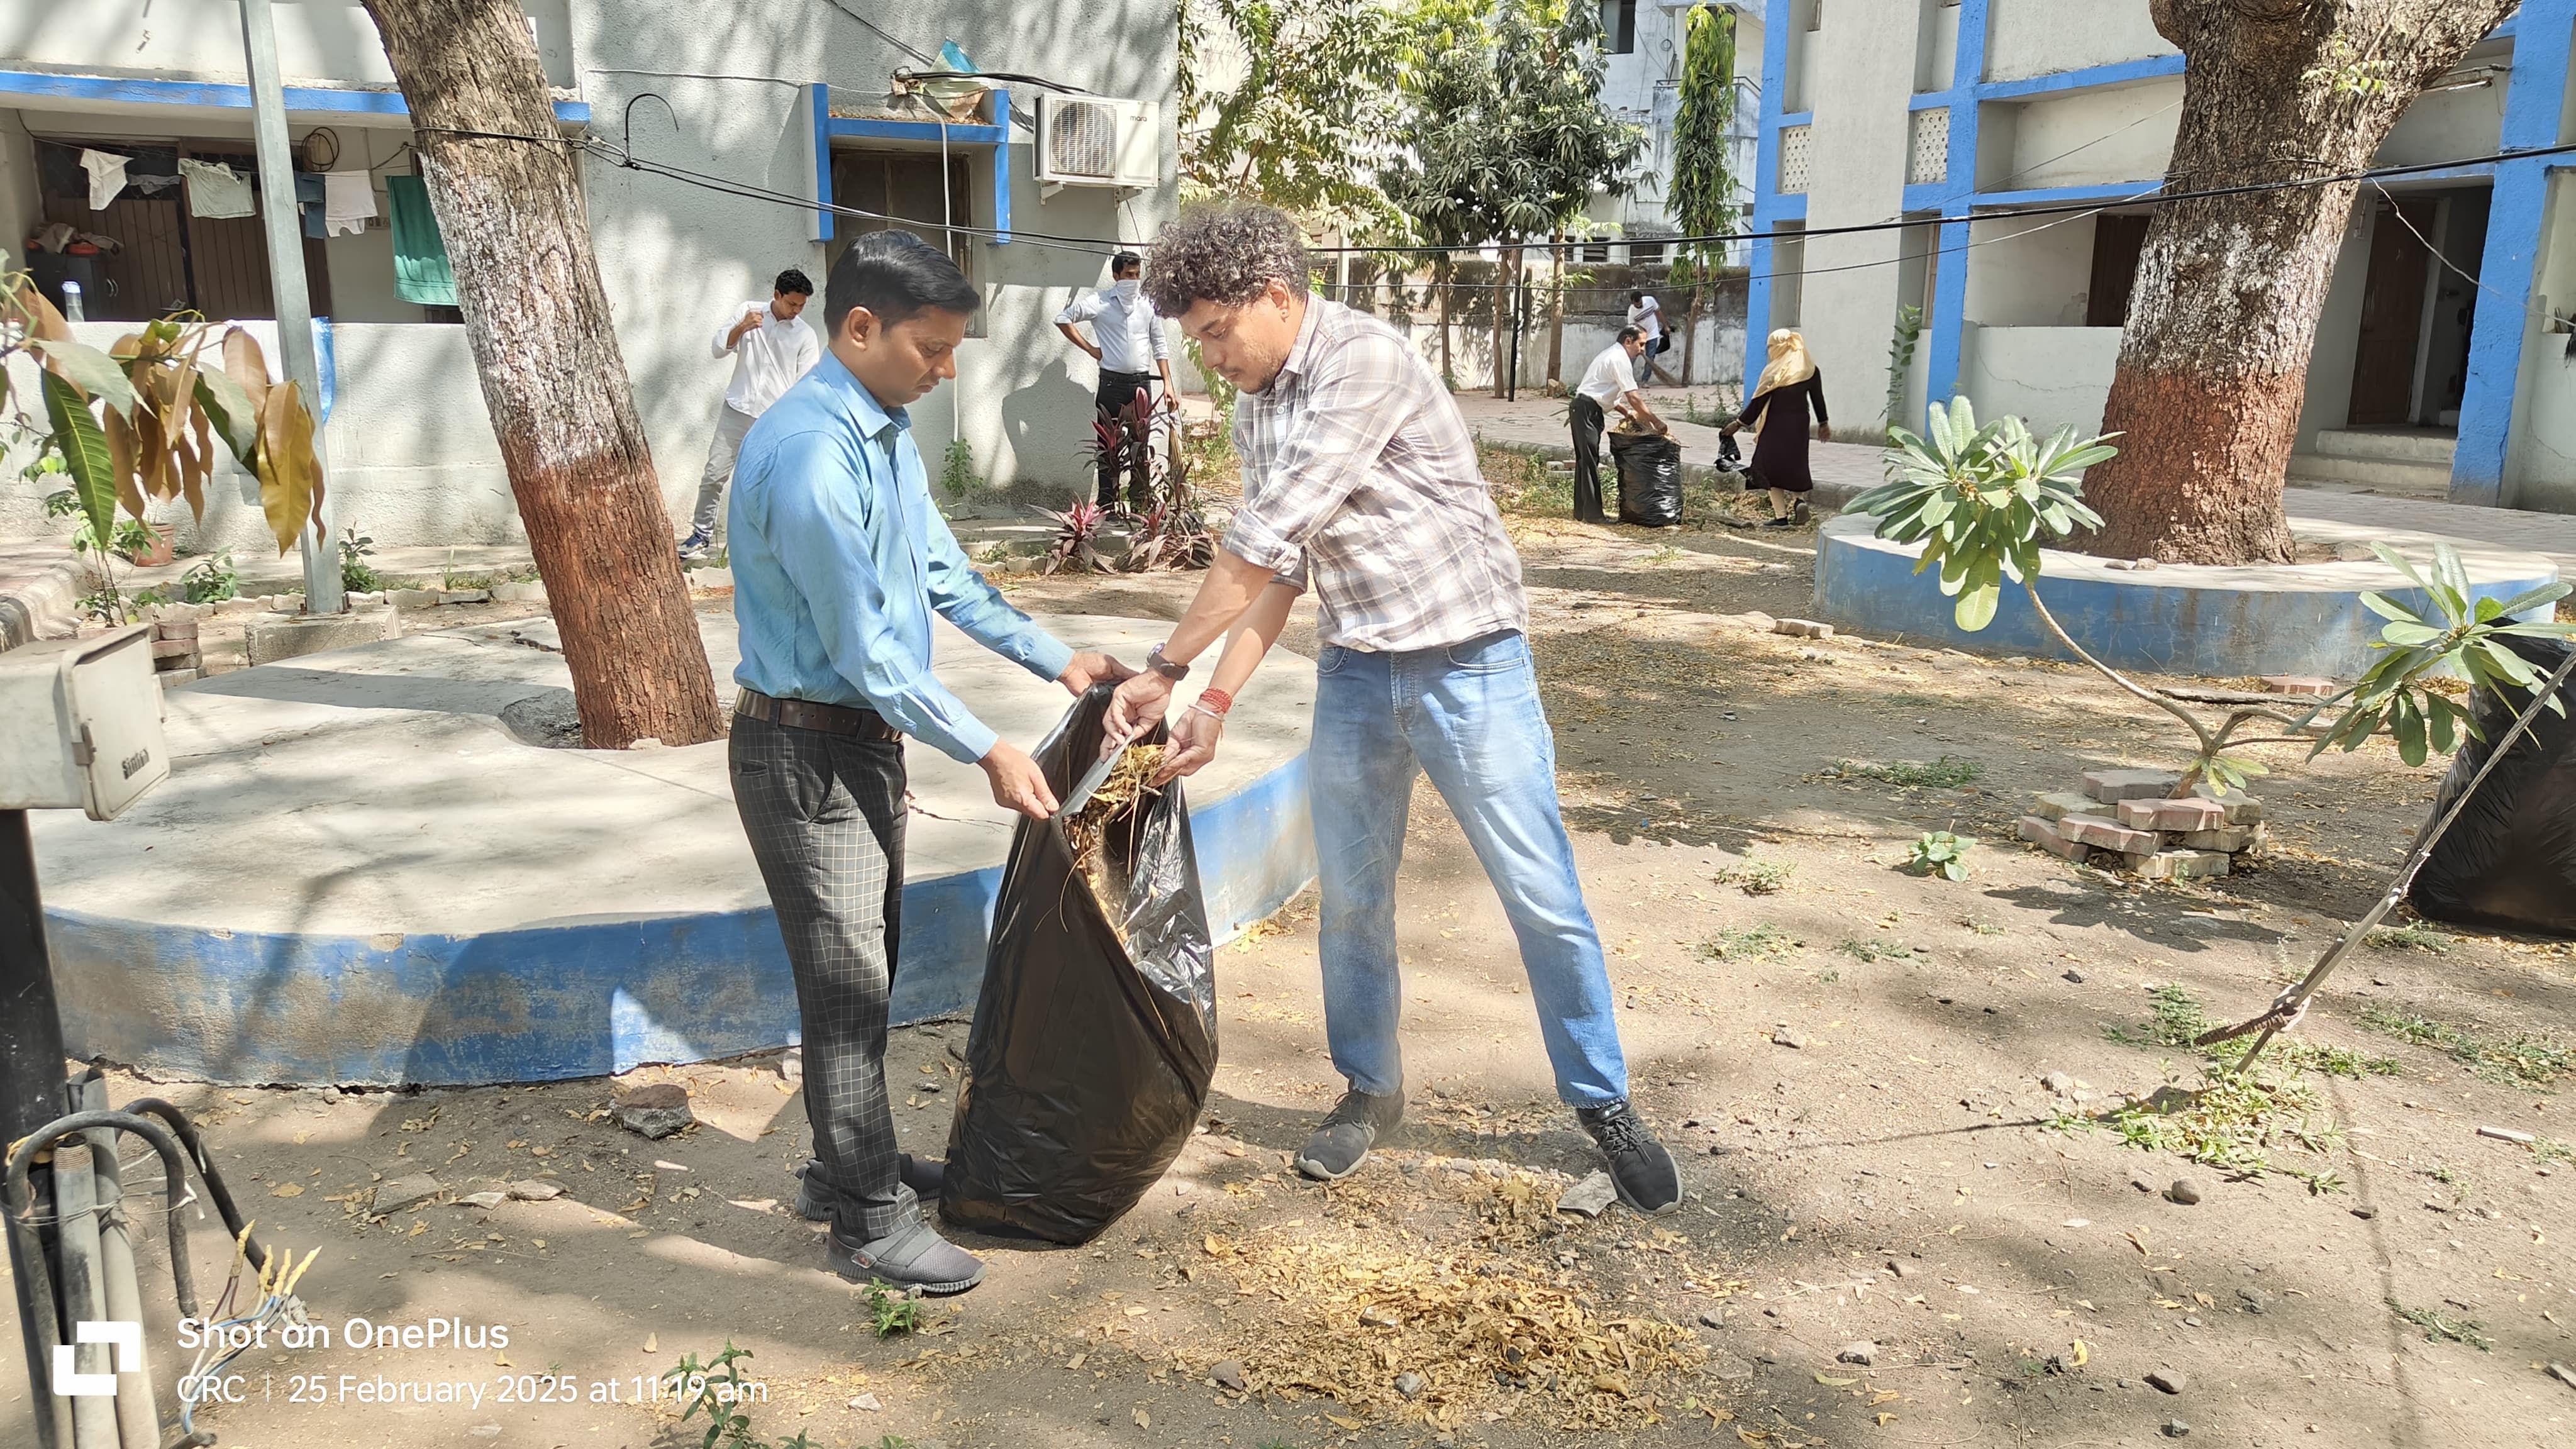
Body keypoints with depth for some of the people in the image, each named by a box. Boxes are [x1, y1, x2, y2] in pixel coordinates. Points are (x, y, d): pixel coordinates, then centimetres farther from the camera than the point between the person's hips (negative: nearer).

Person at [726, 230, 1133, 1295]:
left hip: (869, 738, 9)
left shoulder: (888, 433, 6)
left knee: (868, 970, 19)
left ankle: (849, 1162, 37)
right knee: (848, 986, 0)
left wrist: (1058, 661, 10)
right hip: (806, 753, -9)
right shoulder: (808, 454, -25)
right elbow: (866, 649, -23)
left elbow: (945, 577, 13)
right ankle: (868, 1224, 14)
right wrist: (988, 754, -18)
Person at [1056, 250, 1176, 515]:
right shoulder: (1100, 303, -2)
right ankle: (1108, 507, 4)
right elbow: (1063, 319, -1)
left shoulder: (1148, 306, 7)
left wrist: (1168, 384, 6)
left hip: (1141, 382, 3)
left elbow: (1160, 347, 11)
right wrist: (1090, 348, -4)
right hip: (1112, 382, -3)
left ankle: (1144, 503, 15)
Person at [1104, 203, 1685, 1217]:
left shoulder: (1365, 359, -19)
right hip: (1356, 671, 7)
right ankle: (1369, 1088, 31)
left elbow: (1264, 545, -22)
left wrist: (1164, 667, -17)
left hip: (1468, 662, -7)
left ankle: (1602, 1102, 19)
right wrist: (1216, 702, -3)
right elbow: (1277, 571, 8)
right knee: (1351, 896, 11)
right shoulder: (1256, 409, 8)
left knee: (1542, 898, 2)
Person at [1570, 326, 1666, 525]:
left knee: (1585, 460, 13)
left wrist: (1627, 412, 15)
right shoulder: (1620, 359, -13)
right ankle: (1593, 514, -6)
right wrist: (1655, 422, -12)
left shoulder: (1612, 355, 19)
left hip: (1582, 408, 11)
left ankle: (1582, 512, 17)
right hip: (1587, 410, -11)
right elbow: (1634, 397, -17)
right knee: (1590, 461, -8)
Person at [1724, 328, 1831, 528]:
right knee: (1795, 464, 19)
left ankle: (1781, 516, 0)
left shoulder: (1774, 371, -12)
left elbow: (1758, 402, -11)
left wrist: (1739, 423, -4)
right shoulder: (1810, 370, 3)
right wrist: (1823, 424, 23)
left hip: (1776, 426, -5)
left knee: (1773, 467, 4)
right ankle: (1799, 499, -7)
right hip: (1799, 426, 5)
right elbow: (1818, 398, 11)